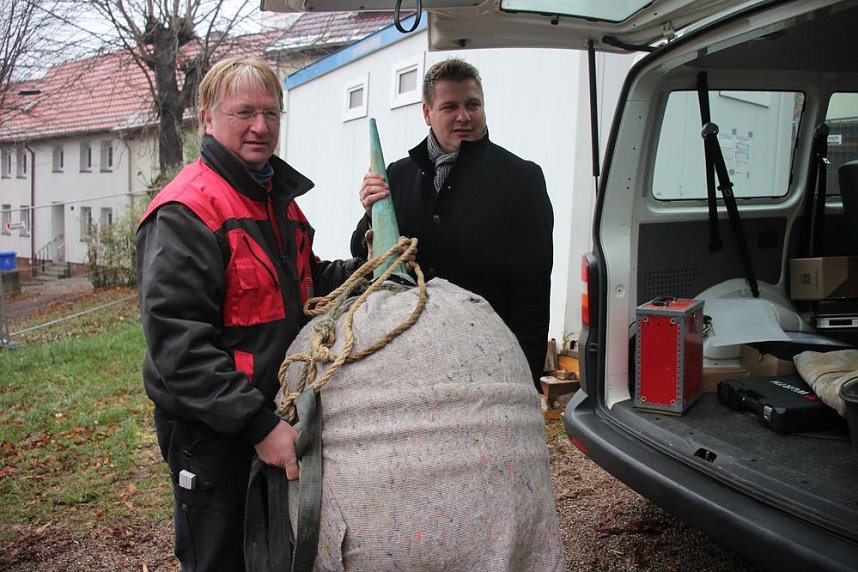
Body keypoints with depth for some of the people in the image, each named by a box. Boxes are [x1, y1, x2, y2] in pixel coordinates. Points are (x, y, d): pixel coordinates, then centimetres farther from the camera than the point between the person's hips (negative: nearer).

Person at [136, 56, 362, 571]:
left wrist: (363, 269, 3)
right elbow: (177, 339, -24)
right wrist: (257, 423, -26)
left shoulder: (281, 198, 11)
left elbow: (305, 285, 22)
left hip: (274, 416, 8)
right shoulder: (185, 211, -18)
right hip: (210, 428, -8)